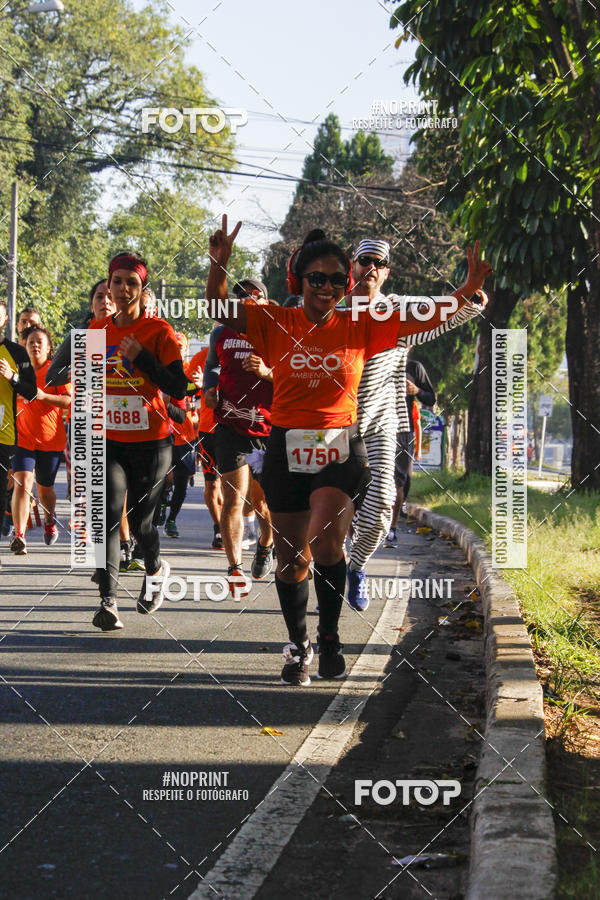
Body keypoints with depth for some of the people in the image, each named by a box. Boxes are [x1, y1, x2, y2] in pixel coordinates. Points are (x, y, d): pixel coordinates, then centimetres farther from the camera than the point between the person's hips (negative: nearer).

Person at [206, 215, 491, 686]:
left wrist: (469, 289, -10)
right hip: (287, 450, 1)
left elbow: (423, 319, 2)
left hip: (342, 449, -1)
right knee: (290, 556, 8)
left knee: (326, 540, -23)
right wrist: (219, 263, -25)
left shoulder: (360, 326, 3)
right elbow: (220, 308, -7)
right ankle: (298, 645, 28)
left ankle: (330, 636, -3)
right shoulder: (276, 323, 2)